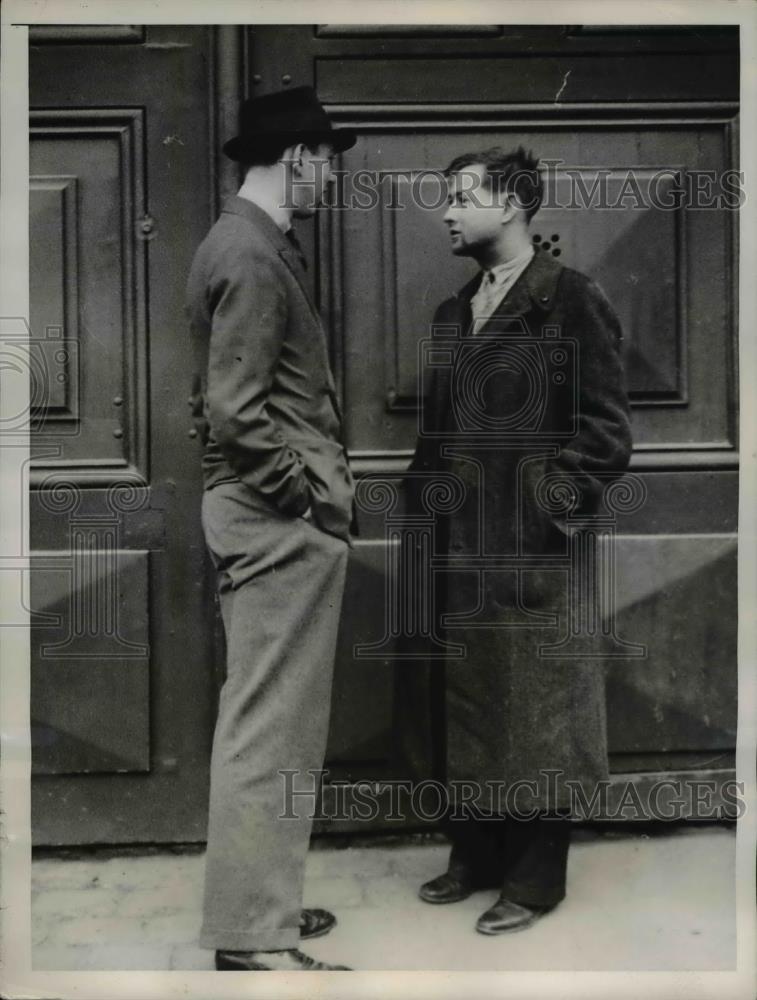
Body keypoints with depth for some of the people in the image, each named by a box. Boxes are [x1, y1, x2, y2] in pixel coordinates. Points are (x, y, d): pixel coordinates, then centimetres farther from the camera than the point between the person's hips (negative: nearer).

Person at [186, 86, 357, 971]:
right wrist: (310, 494, -13)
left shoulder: (239, 243, 16)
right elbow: (236, 413, -22)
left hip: (258, 508, 10)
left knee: (260, 717, 16)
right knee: (271, 725, -4)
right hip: (280, 517, -10)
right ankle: (251, 935, 6)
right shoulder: (255, 256, -15)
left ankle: (259, 901, 28)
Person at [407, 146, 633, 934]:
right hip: (460, 547, 7)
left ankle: (535, 880, 18)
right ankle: (474, 857, 30)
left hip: (533, 547, -7)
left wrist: (553, 503, -15)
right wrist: (422, 499, 9)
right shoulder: (453, 313, 15)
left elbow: (606, 428, -11)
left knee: (533, 712, 3)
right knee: (466, 708, 14)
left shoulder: (570, 299, -7)